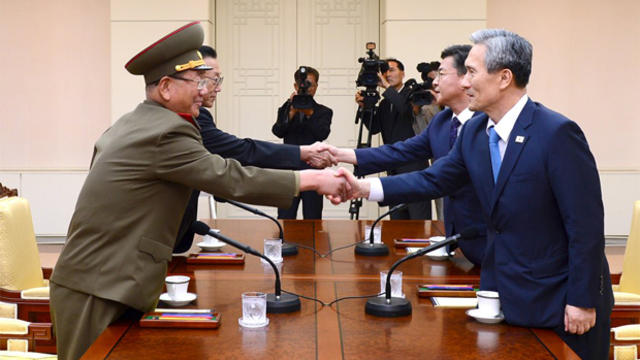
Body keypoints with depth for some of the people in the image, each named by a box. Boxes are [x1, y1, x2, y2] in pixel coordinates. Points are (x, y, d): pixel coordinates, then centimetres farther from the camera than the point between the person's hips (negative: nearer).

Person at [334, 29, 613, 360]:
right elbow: (435, 179, 9)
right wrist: (365, 188, -1)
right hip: (503, 294, 7)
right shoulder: (474, 131, 1)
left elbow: (586, 224, -19)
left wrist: (582, 301, -17)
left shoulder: (557, 133, -21)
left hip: (559, 299, -6)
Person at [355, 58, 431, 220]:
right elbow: (374, 128, 7)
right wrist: (363, 106, -7)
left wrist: (387, 86, -16)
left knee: (419, 218, -8)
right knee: (397, 219, 9)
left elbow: (405, 110, -23)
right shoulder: (385, 103, 17)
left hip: (414, 166, -7)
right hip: (394, 169, 7)